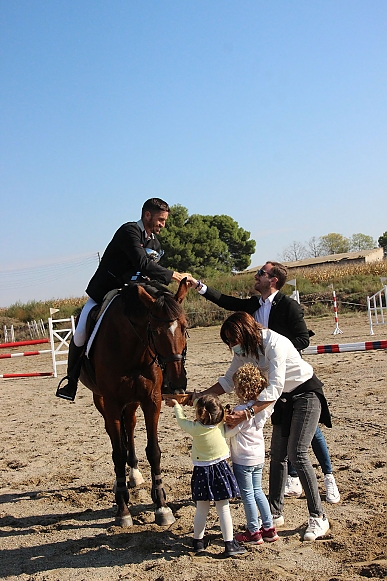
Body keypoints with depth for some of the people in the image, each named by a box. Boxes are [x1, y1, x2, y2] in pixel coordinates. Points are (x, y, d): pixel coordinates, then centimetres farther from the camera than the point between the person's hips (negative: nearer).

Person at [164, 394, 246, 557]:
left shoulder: (194, 428, -14)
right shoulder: (221, 424, -10)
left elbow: (181, 420, 5)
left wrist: (176, 405, 22)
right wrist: (197, 399, 24)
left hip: (202, 471, 0)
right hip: (221, 468, 1)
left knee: (201, 509, 13)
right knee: (223, 509, 4)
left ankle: (198, 542, 24)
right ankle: (229, 544, 7)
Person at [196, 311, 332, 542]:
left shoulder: (274, 343, -31)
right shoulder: (245, 350, -6)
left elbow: (274, 388, -38)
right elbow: (228, 381, 2)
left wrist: (246, 413, -46)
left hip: (307, 393, -8)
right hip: (285, 397, 8)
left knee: (297, 454, -12)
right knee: (277, 455, 5)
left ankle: (319, 517, -3)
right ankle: (276, 513, 16)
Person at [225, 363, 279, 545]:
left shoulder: (240, 410, -23)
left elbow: (228, 432, -18)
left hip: (243, 459, -8)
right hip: (259, 457, 8)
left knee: (247, 495, 4)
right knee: (258, 491, 18)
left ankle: (254, 532, 14)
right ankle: (269, 528, 23)